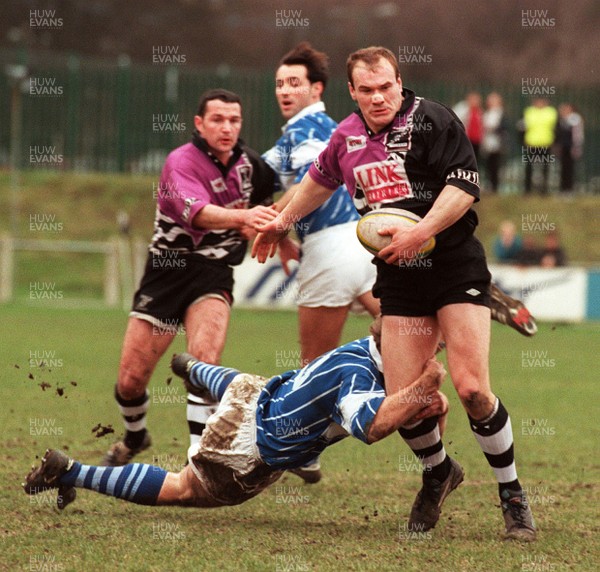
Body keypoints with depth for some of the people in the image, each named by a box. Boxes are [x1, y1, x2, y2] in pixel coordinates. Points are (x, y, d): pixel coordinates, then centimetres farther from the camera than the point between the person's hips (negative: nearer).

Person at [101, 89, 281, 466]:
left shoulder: (249, 163, 1)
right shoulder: (182, 162, -16)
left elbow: (268, 206, 24)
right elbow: (196, 212, -37)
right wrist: (242, 217, -53)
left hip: (213, 274, 2)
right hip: (167, 271, -2)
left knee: (205, 357, -26)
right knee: (131, 379, 1)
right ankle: (135, 436, 33)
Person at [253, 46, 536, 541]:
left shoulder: (430, 119, -9)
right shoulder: (347, 135, 10)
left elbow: (466, 184, -16)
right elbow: (320, 179, 31)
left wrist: (420, 233, -24)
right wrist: (283, 221, 41)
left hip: (455, 265, -5)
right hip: (399, 279, 5)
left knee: (471, 388, -16)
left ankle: (512, 492, 3)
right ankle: (439, 473, 26)